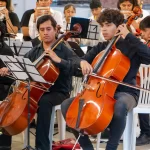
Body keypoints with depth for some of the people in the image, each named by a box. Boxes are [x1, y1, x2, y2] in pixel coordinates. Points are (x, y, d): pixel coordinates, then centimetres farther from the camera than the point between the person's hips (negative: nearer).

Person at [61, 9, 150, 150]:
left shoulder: (130, 46, -1)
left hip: (125, 92, -6)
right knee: (66, 105, -10)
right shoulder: (100, 47, 14)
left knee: (120, 106, -42)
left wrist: (129, 36, -18)